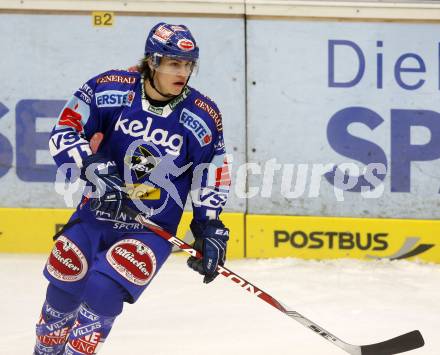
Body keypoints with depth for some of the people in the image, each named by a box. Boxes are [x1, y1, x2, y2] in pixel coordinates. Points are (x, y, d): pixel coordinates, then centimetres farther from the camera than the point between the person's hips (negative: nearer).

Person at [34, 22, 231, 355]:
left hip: (153, 227, -1)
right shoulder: (110, 89, -11)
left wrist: (210, 228, -4)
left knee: (103, 290, -23)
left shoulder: (203, 117, -7)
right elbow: (64, 131, -10)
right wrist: (94, 168, -24)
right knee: (64, 287, -1)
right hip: (98, 212, 1)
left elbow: (211, 177, 2)